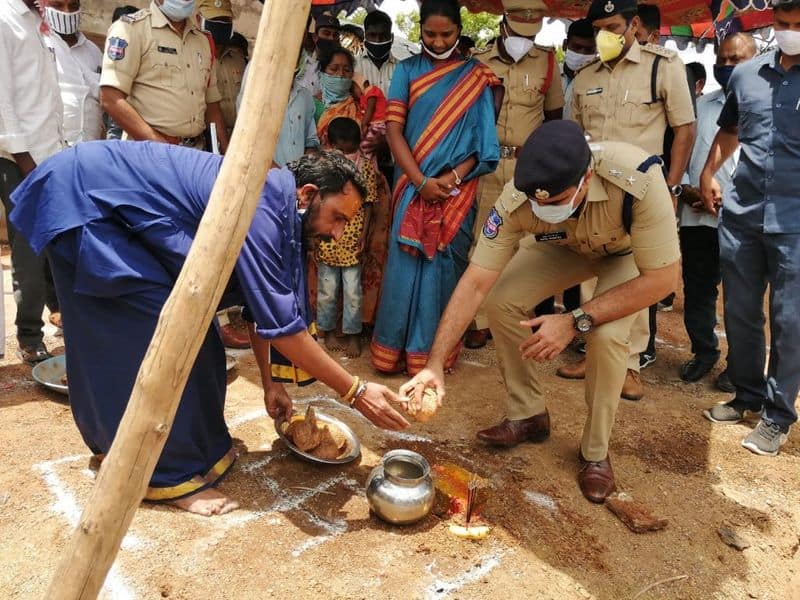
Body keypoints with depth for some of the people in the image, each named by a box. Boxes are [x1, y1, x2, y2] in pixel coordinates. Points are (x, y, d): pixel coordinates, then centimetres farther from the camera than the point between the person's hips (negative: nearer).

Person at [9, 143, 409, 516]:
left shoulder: (273, 205, 1)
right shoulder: (260, 206, -29)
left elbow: (260, 303, 10)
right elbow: (280, 324, -30)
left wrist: (268, 383, 13)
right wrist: (355, 391, -22)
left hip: (114, 211, 10)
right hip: (81, 199, -9)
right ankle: (172, 474, 1)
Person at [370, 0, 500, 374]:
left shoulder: (476, 77, 6)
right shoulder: (407, 71, 7)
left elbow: (482, 138, 2)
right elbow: (394, 129, -2)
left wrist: (452, 178, -14)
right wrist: (421, 181, -13)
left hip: (457, 191, 0)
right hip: (413, 186, 0)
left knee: (444, 266, 3)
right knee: (405, 264, 1)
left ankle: (433, 352, 14)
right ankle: (395, 349, 14)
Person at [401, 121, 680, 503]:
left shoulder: (638, 180, -43)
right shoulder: (517, 199, -34)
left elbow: (662, 278, -34)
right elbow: (475, 284, -31)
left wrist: (575, 322, -39)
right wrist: (435, 364, -36)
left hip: (630, 249, -3)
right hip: (567, 244, 3)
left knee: (606, 335, -28)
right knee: (502, 300, -16)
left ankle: (596, 452, -2)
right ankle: (528, 414, 6)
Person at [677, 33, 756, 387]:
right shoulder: (701, 105, 17)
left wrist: (728, 200, -15)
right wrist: (685, 188, -3)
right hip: (695, 216, 4)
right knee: (696, 289, 10)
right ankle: (703, 352, 27)